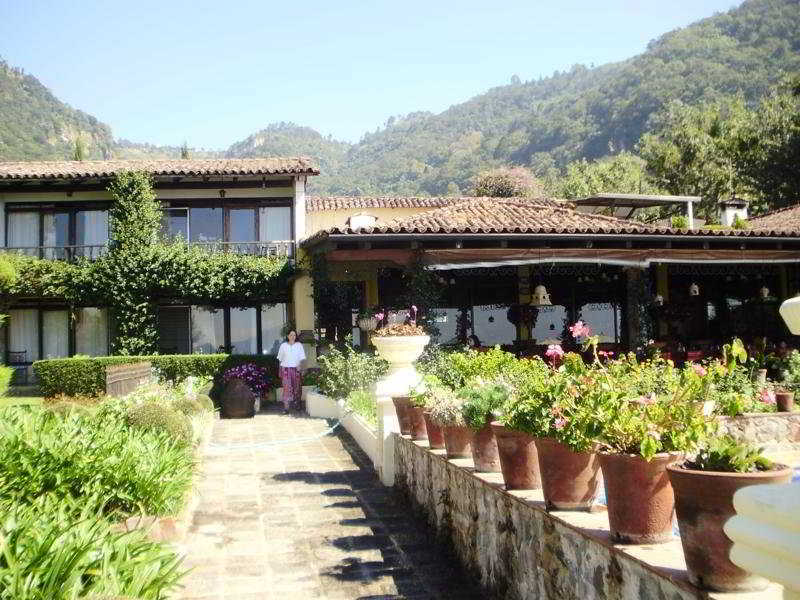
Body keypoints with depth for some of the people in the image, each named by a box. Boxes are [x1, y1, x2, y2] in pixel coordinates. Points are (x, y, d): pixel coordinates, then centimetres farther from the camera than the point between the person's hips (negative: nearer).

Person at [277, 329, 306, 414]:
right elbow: (280, 359, 10)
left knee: (297, 387, 8)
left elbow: (302, 357, 0)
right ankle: (286, 407, -12)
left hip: (296, 369, 1)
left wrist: (299, 364, -17)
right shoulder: (283, 345, 4)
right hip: (286, 369, -1)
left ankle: (297, 403, 27)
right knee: (287, 387, -10)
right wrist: (280, 370, 9)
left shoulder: (299, 345, 4)